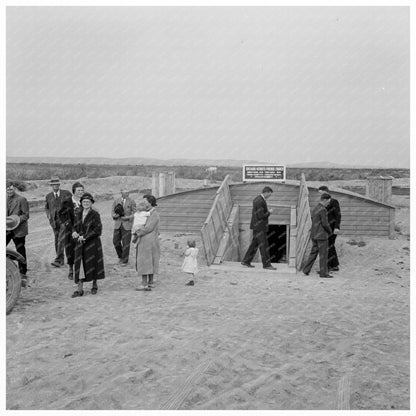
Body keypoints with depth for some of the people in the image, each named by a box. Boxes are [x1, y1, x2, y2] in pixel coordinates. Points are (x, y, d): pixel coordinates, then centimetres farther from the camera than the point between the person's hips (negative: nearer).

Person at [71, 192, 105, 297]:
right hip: (80, 243, 4)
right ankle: (80, 289, 0)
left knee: (92, 264, 7)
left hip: (92, 243, -4)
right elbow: (75, 227, 12)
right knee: (79, 265, -2)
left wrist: (85, 236, -18)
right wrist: (74, 233, -12)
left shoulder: (95, 214, -8)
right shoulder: (78, 214, 7)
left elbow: (98, 230, -13)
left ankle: (95, 285, 25)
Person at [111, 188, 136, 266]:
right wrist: (115, 215, -15)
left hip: (127, 225, -3)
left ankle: (125, 260, 12)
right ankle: (120, 256, 27)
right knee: (116, 242, 2)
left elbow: (135, 213, -2)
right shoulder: (116, 201, 6)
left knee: (126, 243, -1)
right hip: (117, 224, 3)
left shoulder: (131, 202, -2)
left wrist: (128, 217, -16)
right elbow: (112, 212, 7)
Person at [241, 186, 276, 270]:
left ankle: (246, 261, 17)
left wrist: (267, 211, 11)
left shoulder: (257, 199, 13)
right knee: (264, 245, -5)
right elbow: (260, 216, -22)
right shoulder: (260, 201, -20)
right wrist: (269, 212, -8)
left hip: (257, 226, 10)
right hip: (259, 227, -10)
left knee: (254, 244, 13)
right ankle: (266, 264, 0)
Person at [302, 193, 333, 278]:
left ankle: (306, 270, 11)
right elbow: (325, 224, -20)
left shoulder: (315, 209, 12)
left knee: (313, 252, 13)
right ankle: (323, 273, 3)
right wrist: (330, 231, -1)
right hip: (322, 235, -8)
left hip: (314, 235, 8)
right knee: (323, 254, -1)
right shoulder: (323, 210, -16)